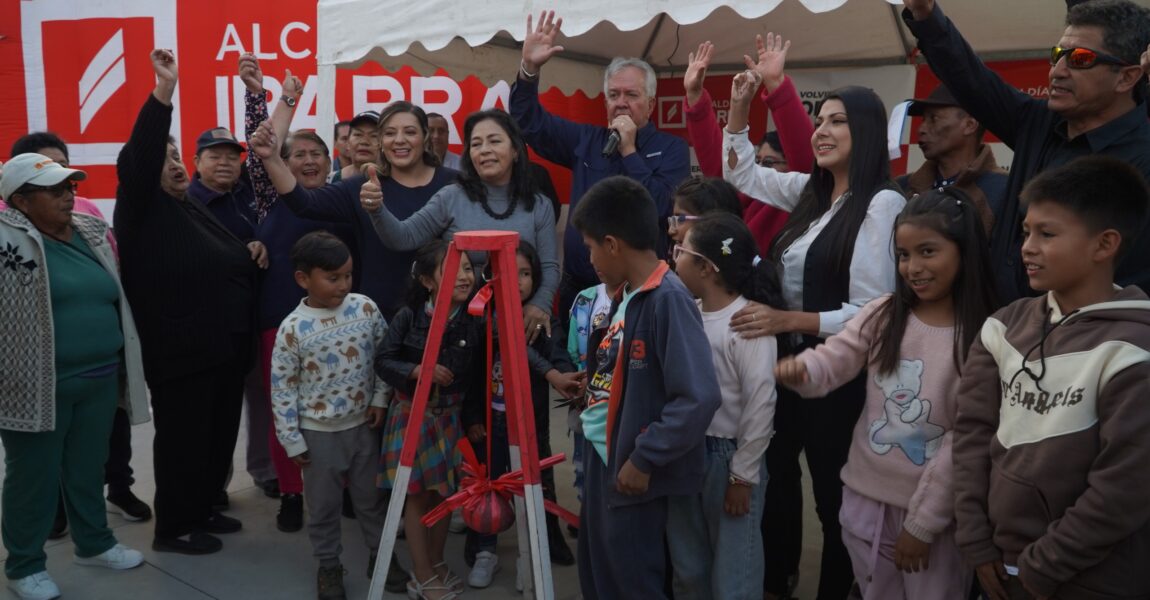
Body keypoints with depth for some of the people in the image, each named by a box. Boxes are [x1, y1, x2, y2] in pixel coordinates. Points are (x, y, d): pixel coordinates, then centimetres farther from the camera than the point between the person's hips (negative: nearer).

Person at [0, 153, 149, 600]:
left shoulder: (93, 232, 9)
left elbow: (115, 296, 18)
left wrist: (122, 365, 19)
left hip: (100, 380, 6)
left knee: (89, 467, 19)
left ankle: (93, 542, 37)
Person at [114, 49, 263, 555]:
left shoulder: (189, 206, 16)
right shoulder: (139, 209, -7)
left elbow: (219, 259, 27)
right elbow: (141, 155, -24)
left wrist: (248, 253, 5)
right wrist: (164, 90, -32)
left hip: (224, 344, 8)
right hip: (181, 350, -8)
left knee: (220, 432, 15)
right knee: (183, 436, 0)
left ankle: (202, 510, 31)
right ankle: (172, 528, 14)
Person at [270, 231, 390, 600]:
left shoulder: (366, 309, -9)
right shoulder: (293, 329, -16)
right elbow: (282, 388, -10)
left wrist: (380, 398, -2)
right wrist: (292, 441, -8)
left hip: (363, 425, 2)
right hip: (319, 433, -2)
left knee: (371, 497, 17)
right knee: (324, 506, 12)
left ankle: (380, 556, 36)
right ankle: (329, 567, 31)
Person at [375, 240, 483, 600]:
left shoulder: (474, 321, -6)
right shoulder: (408, 317, -12)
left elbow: (479, 376, -1)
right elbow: (383, 362, -10)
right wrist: (417, 371, -24)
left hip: (452, 416, 3)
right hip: (413, 415, -2)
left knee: (444, 493, 13)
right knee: (417, 495, 5)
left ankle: (437, 565, 32)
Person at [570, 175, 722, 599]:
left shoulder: (668, 300, -21)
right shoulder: (626, 295, 6)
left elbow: (699, 398, -27)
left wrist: (644, 459, -22)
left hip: (632, 470, -9)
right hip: (601, 459, 9)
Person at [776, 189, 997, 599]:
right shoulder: (882, 314, 0)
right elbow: (833, 360, -10)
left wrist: (922, 522, -11)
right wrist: (802, 369, -34)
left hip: (934, 509, -4)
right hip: (865, 495, 4)